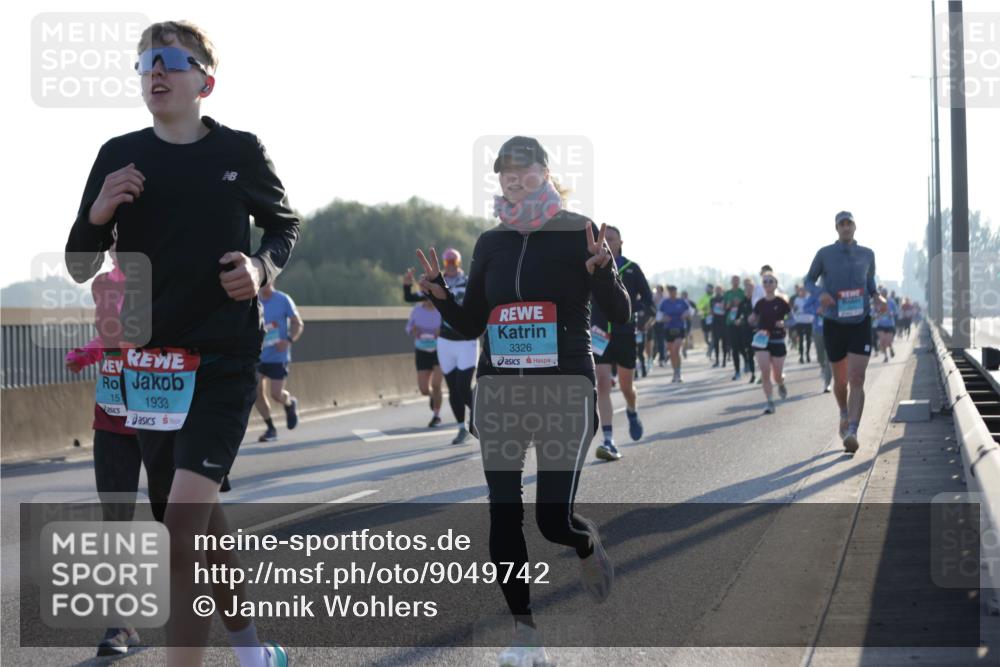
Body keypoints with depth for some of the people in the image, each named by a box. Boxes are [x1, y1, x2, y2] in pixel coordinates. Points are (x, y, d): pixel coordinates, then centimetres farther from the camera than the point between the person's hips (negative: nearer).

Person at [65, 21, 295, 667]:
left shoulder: (241, 152, -3)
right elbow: (79, 268, 5)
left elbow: (285, 224, 13)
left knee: (185, 518, -18)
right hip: (148, 360, 4)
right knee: (198, 519, 15)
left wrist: (262, 267, -8)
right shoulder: (120, 156, 2)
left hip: (225, 359, -4)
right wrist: (97, 213, -15)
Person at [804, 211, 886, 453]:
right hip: (834, 324, 0)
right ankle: (844, 416, 43)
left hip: (861, 324, 0)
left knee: (857, 380, -14)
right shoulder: (824, 254, -3)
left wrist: (878, 297, 1)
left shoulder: (867, 254, 4)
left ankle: (852, 433, -22)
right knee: (840, 380, 13)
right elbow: (809, 281, 8)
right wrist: (820, 293, -14)